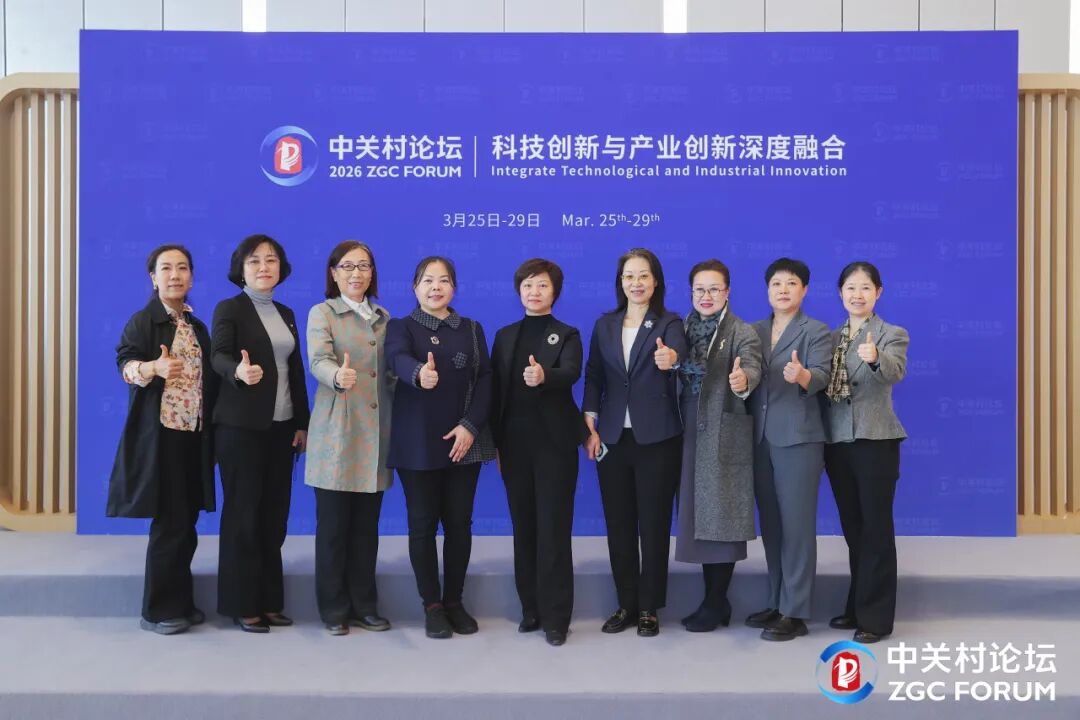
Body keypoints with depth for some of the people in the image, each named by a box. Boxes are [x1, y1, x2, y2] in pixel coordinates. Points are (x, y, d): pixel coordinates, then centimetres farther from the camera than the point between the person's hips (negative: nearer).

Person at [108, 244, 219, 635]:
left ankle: (180, 602, 21)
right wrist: (154, 368, -35)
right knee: (170, 522, -5)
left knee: (186, 521, 10)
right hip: (160, 434, -6)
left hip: (194, 435, 6)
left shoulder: (197, 327, 15)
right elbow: (125, 363, -16)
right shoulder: (143, 320, -4)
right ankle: (159, 610, 6)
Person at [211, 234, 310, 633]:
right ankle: (242, 604, 9)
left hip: (281, 426, 6)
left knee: (274, 514, 8)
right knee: (243, 513, 0)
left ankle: (269, 600, 17)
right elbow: (219, 356, -19)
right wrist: (239, 371, -42)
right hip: (242, 426, -6)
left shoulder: (286, 314, 14)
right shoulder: (229, 308, -4)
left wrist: (302, 423, 11)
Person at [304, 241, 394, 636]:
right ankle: (334, 609, 13)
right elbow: (318, 360, -18)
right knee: (333, 526, 2)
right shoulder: (321, 313, -1)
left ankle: (364, 605, 20)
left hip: (377, 433, 4)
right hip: (337, 433, -4)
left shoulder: (385, 318, 15)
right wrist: (338, 375, -39)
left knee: (366, 526, 10)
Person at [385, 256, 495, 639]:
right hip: (418, 443, -2)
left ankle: (455, 601, 20)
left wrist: (471, 426, -13)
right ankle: (432, 605, 14)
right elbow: (397, 358, -21)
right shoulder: (400, 326, 1)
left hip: (464, 441, 2)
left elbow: (485, 379, 1)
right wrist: (419, 374, -45)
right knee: (423, 523, 3)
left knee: (459, 522, 6)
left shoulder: (472, 329, 10)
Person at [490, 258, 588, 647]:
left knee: (554, 528, -2)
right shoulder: (505, 336, 12)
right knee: (524, 527, 9)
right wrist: (496, 442, 4)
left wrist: (544, 376, -42)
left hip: (555, 443, -4)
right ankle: (531, 608, 20)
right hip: (515, 444, 4)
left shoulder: (567, 335, 1)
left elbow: (571, 373, -20)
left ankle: (556, 616, 4)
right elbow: (495, 390, 10)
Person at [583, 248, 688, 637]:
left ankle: (649, 608, 15)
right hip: (613, 438, 4)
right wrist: (590, 426, -1)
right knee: (618, 525, 8)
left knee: (654, 525, 3)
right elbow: (593, 376, 8)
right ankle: (626, 604, 21)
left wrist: (671, 357, -49)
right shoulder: (604, 325, 8)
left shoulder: (669, 323, -3)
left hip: (657, 439, -3)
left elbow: (678, 347, -26)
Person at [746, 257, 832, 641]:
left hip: (798, 438, -5)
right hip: (761, 438, 5)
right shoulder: (754, 331, 13)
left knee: (797, 525, -3)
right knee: (771, 525, 12)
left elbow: (821, 377, -16)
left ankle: (795, 613, 4)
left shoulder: (816, 332, -2)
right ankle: (776, 603, 23)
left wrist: (802, 375, -37)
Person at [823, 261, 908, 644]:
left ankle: (876, 617, 8)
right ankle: (857, 606, 26)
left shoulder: (892, 334, -5)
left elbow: (896, 371, -26)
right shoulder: (830, 338, 11)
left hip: (875, 441, -5)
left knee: (876, 530, 0)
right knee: (853, 530, 14)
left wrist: (875, 358, -46)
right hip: (837, 443, 5)